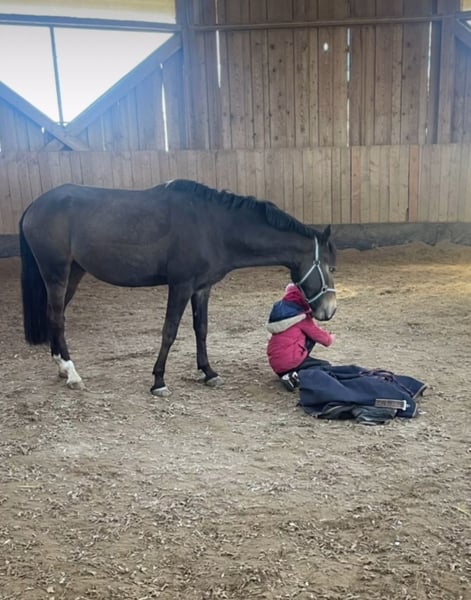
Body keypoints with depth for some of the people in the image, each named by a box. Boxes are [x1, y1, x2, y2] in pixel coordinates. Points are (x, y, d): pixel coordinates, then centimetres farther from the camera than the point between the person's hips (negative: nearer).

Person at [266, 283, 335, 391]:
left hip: (274, 363, 7)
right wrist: (330, 338, 25)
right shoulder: (302, 317, -8)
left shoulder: (279, 310, 11)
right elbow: (317, 334, 4)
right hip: (290, 362, -7)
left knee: (310, 334, 19)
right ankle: (296, 377, -10)